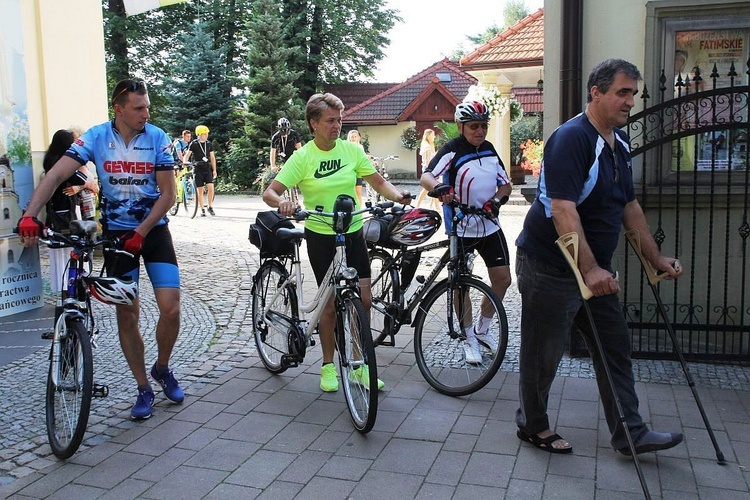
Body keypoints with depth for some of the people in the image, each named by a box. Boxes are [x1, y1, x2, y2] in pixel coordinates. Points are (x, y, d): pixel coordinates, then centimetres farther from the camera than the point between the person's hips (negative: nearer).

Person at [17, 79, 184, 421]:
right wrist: (29, 216, -30)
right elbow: (56, 175, -17)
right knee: (127, 316, 2)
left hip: (153, 230, 0)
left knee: (171, 309, -11)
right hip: (116, 232, 0)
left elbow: (167, 193, -10)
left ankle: (162, 368, 18)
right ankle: (143, 389, 17)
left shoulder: (157, 138, -9)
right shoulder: (97, 137, -9)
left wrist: (140, 233, -17)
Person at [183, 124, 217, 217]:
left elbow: (212, 157, 13)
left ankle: (210, 207, 5)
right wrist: (185, 162, -26)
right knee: (200, 190, 0)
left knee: (210, 187, -11)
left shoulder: (209, 144, 9)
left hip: (208, 169, 2)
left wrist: (214, 170, 9)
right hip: (198, 170, -2)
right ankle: (202, 210, 9)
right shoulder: (194, 144, -3)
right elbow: (187, 154, -7)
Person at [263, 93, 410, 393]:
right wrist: (282, 203, -35)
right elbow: (270, 192, -13)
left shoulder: (351, 149, 0)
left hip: (353, 234, 3)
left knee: (363, 299, -1)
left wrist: (397, 195, -17)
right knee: (331, 303, 2)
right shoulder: (303, 157, -9)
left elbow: (378, 181, 3)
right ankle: (328, 366, 21)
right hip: (321, 238, -3)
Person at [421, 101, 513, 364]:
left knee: (503, 279, 7)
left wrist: (497, 198, -11)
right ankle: (469, 339, 20)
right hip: (460, 228, -6)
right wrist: (439, 188, -49)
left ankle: (482, 329, 27)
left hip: (490, 224, 6)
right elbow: (426, 176, -27)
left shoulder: (489, 149, 7)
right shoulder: (452, 150, -12)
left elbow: (506, 184, 11)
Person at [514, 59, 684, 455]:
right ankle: (532, 426, 25)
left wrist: (655, 257, 18)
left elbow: (629, 206, 18)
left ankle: (629, 434, 22)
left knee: (615, 348, 11)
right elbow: (563, 210, -28)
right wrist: (590, 269, -32)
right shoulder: (572, 138, -20)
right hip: (550, 268, -9)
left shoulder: (619, 142, 11)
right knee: (542, 354, 5)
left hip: (594, 269, 9)